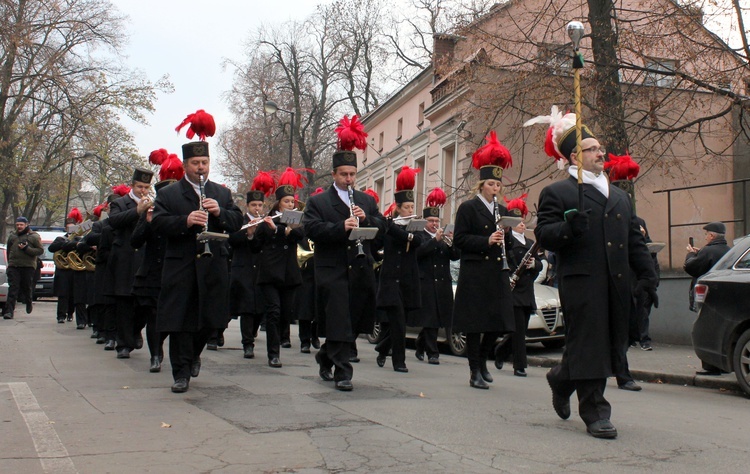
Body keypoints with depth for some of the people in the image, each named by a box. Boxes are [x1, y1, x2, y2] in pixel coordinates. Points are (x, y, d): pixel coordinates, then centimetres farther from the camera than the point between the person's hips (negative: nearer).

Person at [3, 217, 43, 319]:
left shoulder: (34, 237, 3)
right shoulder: (12, 237, 16)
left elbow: (40, 250, -5)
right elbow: (8, 251, 25)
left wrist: (26, 248, -15)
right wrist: (10, 262, 15)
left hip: (28, 266, -2)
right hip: (13, 266, 2)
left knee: (27, 288, 7)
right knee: (13, 289, -7)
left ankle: (28, 303, 35)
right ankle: (9, 311, -12)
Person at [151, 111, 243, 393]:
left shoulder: (222, 194, 13)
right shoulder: (169, 194, 4)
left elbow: (237, 223, 6)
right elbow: (158, 224, -8)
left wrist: (219, 212, -13)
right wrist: (185, 221, -23)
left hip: (213, 266, 3)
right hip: (180, 267, -3)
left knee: (211, 318, 10)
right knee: (180, 321, -1)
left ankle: (193, 354, 37)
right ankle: (181, 373, 8)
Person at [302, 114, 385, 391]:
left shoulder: (367, 201, 16)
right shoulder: (317, 202, 3)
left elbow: (382, 226, 10)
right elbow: (311, 229, -12)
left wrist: (366, 219, -10)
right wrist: (342, 226, -24)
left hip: (361, 271, 5)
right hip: (332, 271, -5)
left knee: (354, 322, 11)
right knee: (339, 323, -7)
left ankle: (325, 357, 33)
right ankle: (342, 372, 1)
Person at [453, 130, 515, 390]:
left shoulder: (502, 210, 16)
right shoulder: (467, 208, -1)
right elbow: (459, 239, -9)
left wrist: (505, 237, -3)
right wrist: (487, 241, -19)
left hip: (498, 274, 6)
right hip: (475, 274, -6)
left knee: (498, 323, 7)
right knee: (475, 323, -2)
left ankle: (482, 360, 27)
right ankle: (475, 372, 5)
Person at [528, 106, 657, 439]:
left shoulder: (620, 196, 23)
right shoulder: (557, 193, 2)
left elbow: (635, 240, 22)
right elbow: (543, 235, -7)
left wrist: (647, 276, 11)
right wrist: (568, 228, -26)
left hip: (616, 283, 7)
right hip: (581, 281, -7)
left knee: (612, 345, 11)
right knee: (588, 345, -6)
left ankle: (561, 380, 34)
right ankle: (595, 413, 5)